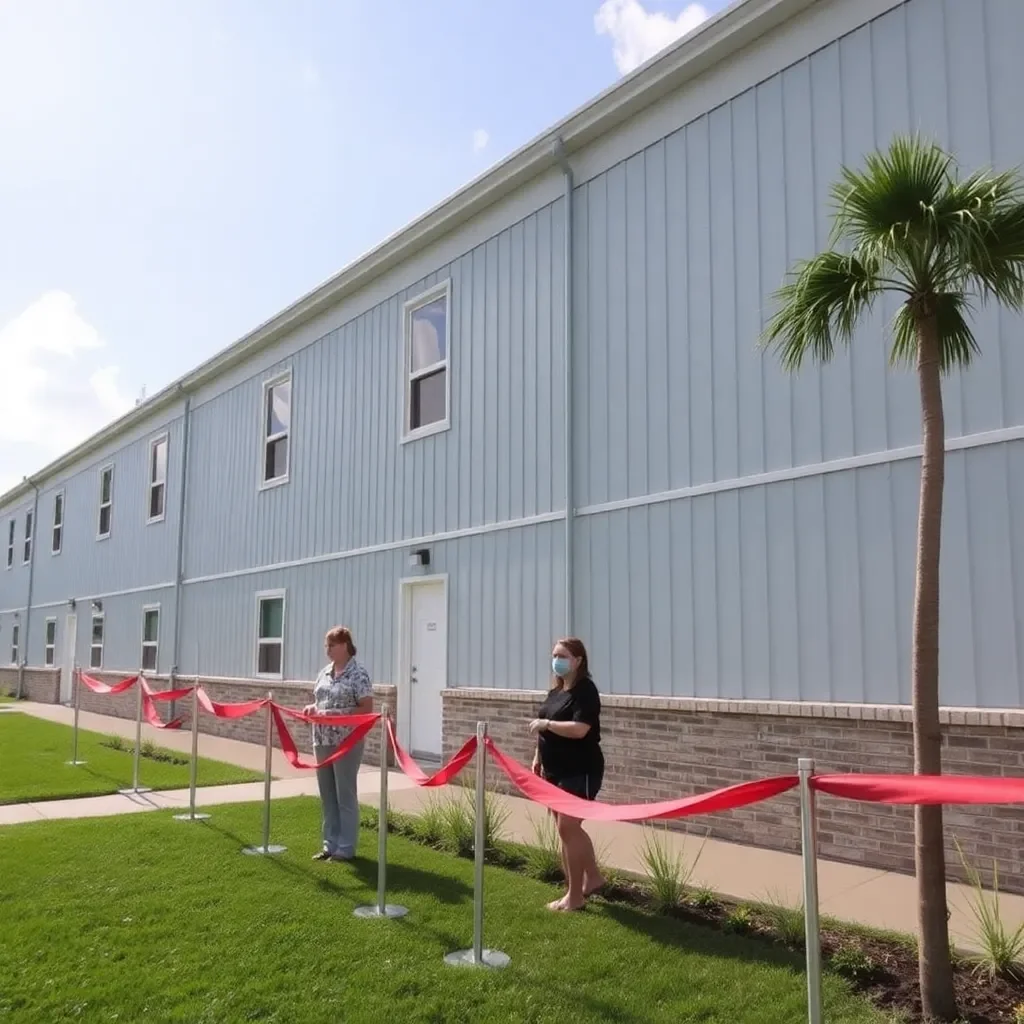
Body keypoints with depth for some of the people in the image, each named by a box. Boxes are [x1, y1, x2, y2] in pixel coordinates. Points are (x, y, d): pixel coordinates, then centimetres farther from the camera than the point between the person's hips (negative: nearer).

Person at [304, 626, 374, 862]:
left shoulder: (358, 674, -10)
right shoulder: (324, 672, 11)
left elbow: (367, 709, -14)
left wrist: (336, 713, -21)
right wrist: (312, 707, -1)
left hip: (347, 743, -7)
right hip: (322, 741, 7)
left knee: (345, 795, 1)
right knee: (327, 795, 13)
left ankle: (346, 848, 10)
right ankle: (330, 844, 23)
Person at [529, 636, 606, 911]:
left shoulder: (585, 690, -15)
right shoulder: (555, 691, 11)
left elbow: (579, 729, -27)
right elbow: (546, 732, 19)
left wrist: (545, 724, -22)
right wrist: (538, 759, 13)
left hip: (580, 772, -9)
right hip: (556, 771, 9)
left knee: (568, 829, -6)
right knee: (569, 829, 15)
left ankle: (575, 896, 6)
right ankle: (592, 877, 32)